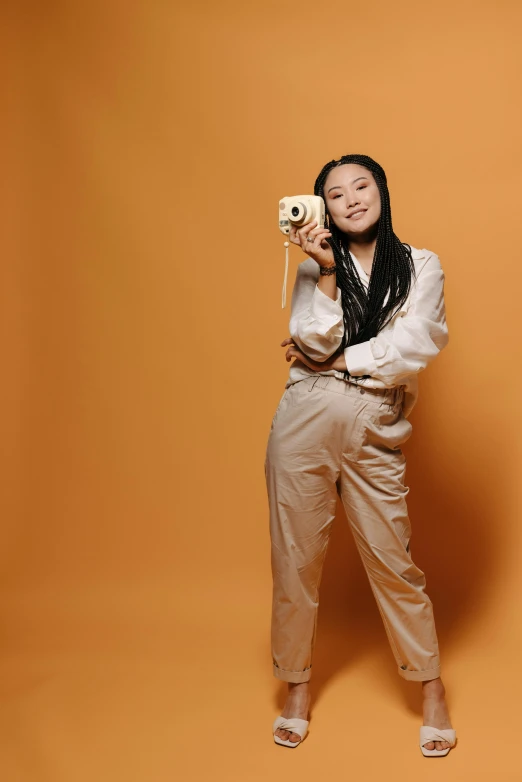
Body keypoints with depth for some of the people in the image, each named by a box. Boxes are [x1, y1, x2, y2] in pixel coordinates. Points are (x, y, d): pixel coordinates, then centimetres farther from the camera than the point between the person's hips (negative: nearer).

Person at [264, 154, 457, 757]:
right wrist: (327, 274, -11)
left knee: (393, 563, 3)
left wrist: (336, 359, -3)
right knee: (296, 559, 8)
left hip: (375, 434, -1)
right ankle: (297, 686, 27)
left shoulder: (421, 267, 7)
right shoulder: (315, 270, 11)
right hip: (304, 424, 2)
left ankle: (432, 691, 22)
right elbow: (313, 345, -4)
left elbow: (414, 349, -8)